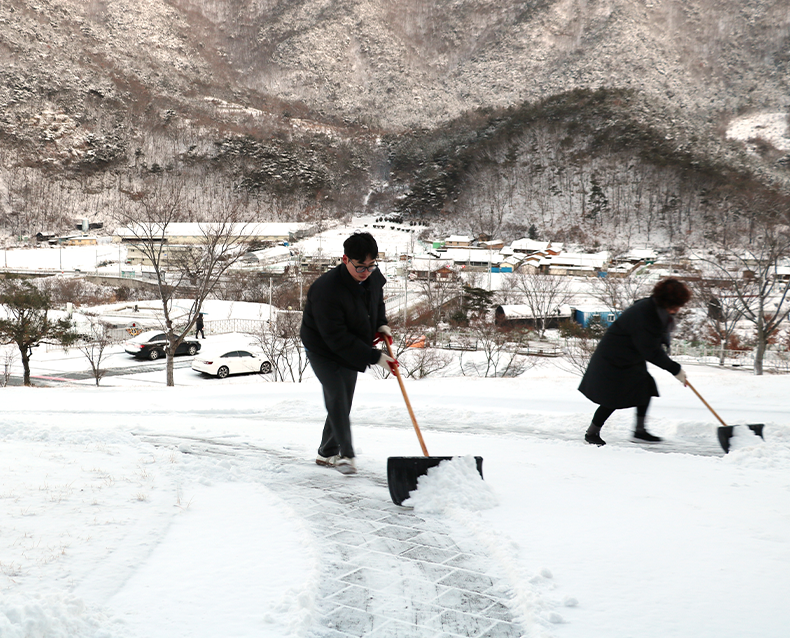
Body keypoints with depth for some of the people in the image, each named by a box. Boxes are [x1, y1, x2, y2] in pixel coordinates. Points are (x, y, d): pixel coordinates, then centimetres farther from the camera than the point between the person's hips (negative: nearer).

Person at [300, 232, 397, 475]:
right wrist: (375, 357, -34)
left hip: (352, 351, 7)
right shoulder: (327, 290, -34)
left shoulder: (373, 277, -12)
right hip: (323, 349, -7)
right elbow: (337, 339, -34)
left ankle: (327, 453, 25)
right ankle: (346, 454, -8)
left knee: (344, 402, 11)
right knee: (337, 397, -17)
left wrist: (381, 324, -2)